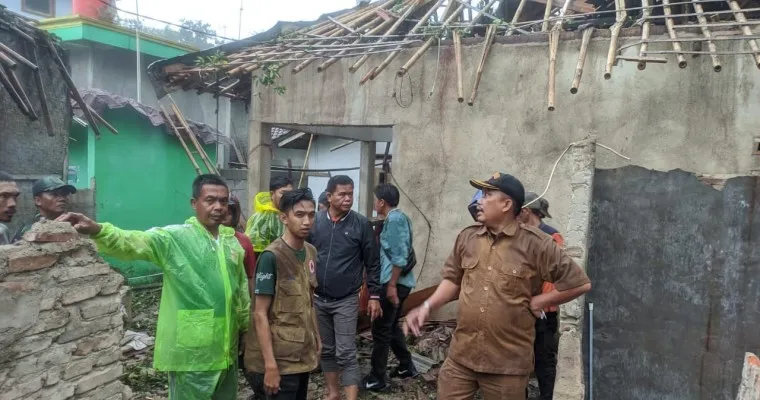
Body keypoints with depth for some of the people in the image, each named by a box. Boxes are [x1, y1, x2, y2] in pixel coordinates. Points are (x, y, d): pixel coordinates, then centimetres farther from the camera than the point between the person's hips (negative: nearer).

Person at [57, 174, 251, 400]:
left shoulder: (232, 242, 6)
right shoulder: (174, 238, -10)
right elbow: (133, 243, -27)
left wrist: (247, 327, 20)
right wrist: (97, 231, -46)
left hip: (226, 350, 6)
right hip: (191, 353, -5)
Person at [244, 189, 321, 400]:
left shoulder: (311, 252, 5)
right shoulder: (272, 256, -17)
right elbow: (260, 313, -16)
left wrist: (315, 338, 11)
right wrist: (270, 365, -19)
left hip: (303, 355, 7)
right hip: (279, 359, -7)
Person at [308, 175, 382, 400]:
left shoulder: (361, 224, -8)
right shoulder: (315, 223, -1)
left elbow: (372, 263, -3)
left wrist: (374, 296, -4)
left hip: (346, 300, -3)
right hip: (318, 299, 3)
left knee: (346, 354, -3)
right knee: (326, 350, 15)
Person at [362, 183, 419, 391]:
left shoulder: (394, 219, -16)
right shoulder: (396, 218, 13)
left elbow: (399, 256, -21)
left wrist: (392, 285, -20)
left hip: (394, 282, -10)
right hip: (396, 281, 10)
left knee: (381, 330, -1)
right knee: (391, 326, 20)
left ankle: (376, 379, 9)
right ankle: (406, 366, 30)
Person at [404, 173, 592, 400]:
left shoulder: (534, 244, -10)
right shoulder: (467, 237, 4)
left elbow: (579, 283, -6)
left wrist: (536, 303, -6)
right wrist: (427, 306, -2)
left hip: (508, 362, -3)